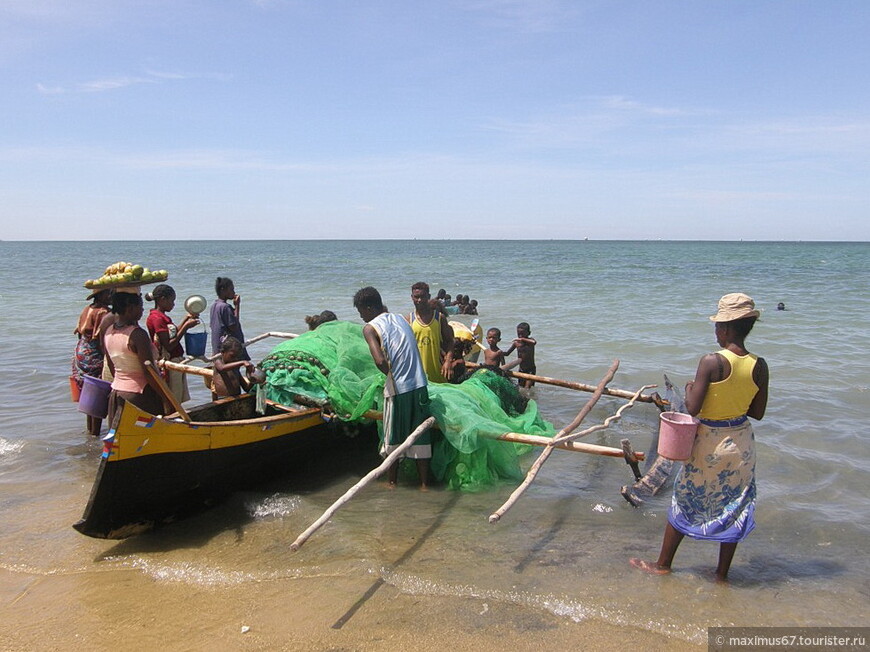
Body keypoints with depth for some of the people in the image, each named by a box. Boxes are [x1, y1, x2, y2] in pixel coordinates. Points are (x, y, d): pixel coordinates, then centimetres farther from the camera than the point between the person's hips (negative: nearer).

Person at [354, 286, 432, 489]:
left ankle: (392, 482, 25)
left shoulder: (370, 328, -6)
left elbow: (380, 361, -19)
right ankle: (424, 483, 19)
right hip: (419, 386, 5)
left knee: (393, 438, 12)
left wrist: (390, 374, -1)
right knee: (420, 436, 13)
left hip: (397, 389, -5)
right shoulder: (401, 318, 12)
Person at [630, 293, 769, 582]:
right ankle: (722, 573, 29)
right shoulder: (760, 366, -8)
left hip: (710, 444, -4)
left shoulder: (711, 362, -23)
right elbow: (758, 413, 1)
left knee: (685, 502, 12)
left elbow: (692, 408, -21)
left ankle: (662, 564, 27)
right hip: (742, 444, 4)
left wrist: (689, 388, -2)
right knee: (733, 507, 17)